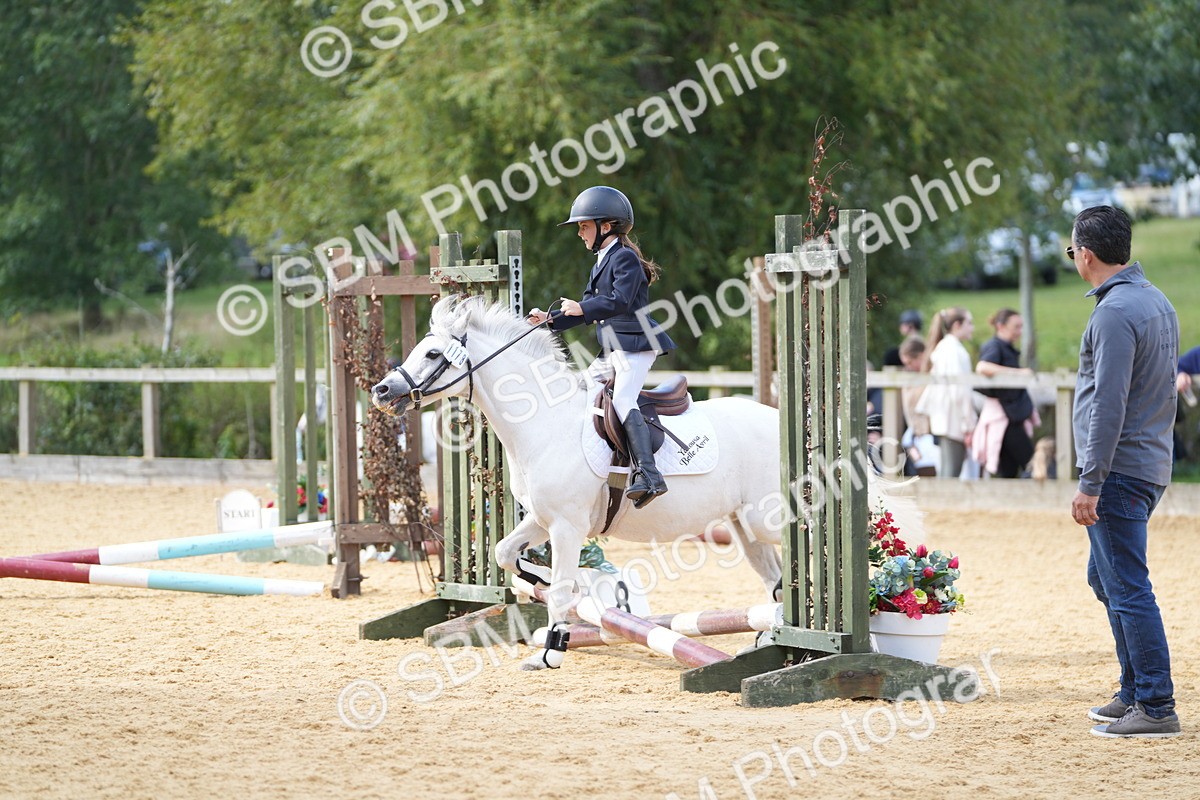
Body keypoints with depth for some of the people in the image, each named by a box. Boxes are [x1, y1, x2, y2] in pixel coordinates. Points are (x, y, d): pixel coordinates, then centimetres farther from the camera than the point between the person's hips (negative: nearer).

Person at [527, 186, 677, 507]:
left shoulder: (625, 258, -9)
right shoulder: (602, 261, 21)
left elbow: (620, 301, -22)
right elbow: (590, 310, 23)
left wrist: (581, 308, -21)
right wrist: (549, 319, 14)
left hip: (635, 344, -11)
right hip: (613, 349, 11)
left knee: (623, 400, -25)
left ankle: (648, 476, -34)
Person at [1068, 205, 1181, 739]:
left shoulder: (1115, 312, -17)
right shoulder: (1157, 303, 14)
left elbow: (1109, 406, -21)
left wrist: (1090, 484, -19)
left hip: (1121, 470, -10)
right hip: (1151, 465, 10)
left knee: (1128, 589, -7)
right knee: (1107, 577, 19)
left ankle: (1156, 709, -7)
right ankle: (1134, 694, 23)